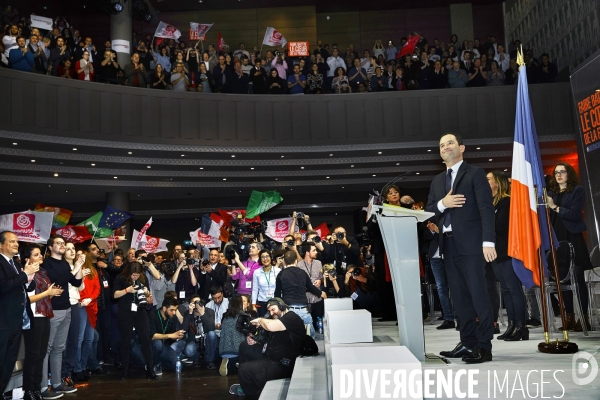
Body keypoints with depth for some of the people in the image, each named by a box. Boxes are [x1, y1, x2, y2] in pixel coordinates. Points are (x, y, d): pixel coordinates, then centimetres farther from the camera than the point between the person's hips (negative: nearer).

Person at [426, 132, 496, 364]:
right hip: (449, 245, 7)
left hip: (470, 243, -6)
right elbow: (428, 211, 14)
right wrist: (442, 203, -8)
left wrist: (488, 241, -18)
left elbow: (486, 208, -8)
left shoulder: (475, 174, 1)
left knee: (478, 294, -6)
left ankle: (484, 347, -3)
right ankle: (468, 343, 15)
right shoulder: (437, 181, 19)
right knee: (459, 297, 9)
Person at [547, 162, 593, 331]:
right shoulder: (551, 193, 15)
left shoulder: (577, 190, 2)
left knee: (578, 278, -5)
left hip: (572, 238, -4)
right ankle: (569, 317, 7)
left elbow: (574, 213, -10)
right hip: (556, 240, 4)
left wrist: (555, 207, -14)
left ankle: (584, 317, -2)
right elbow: (548, 216, 12)